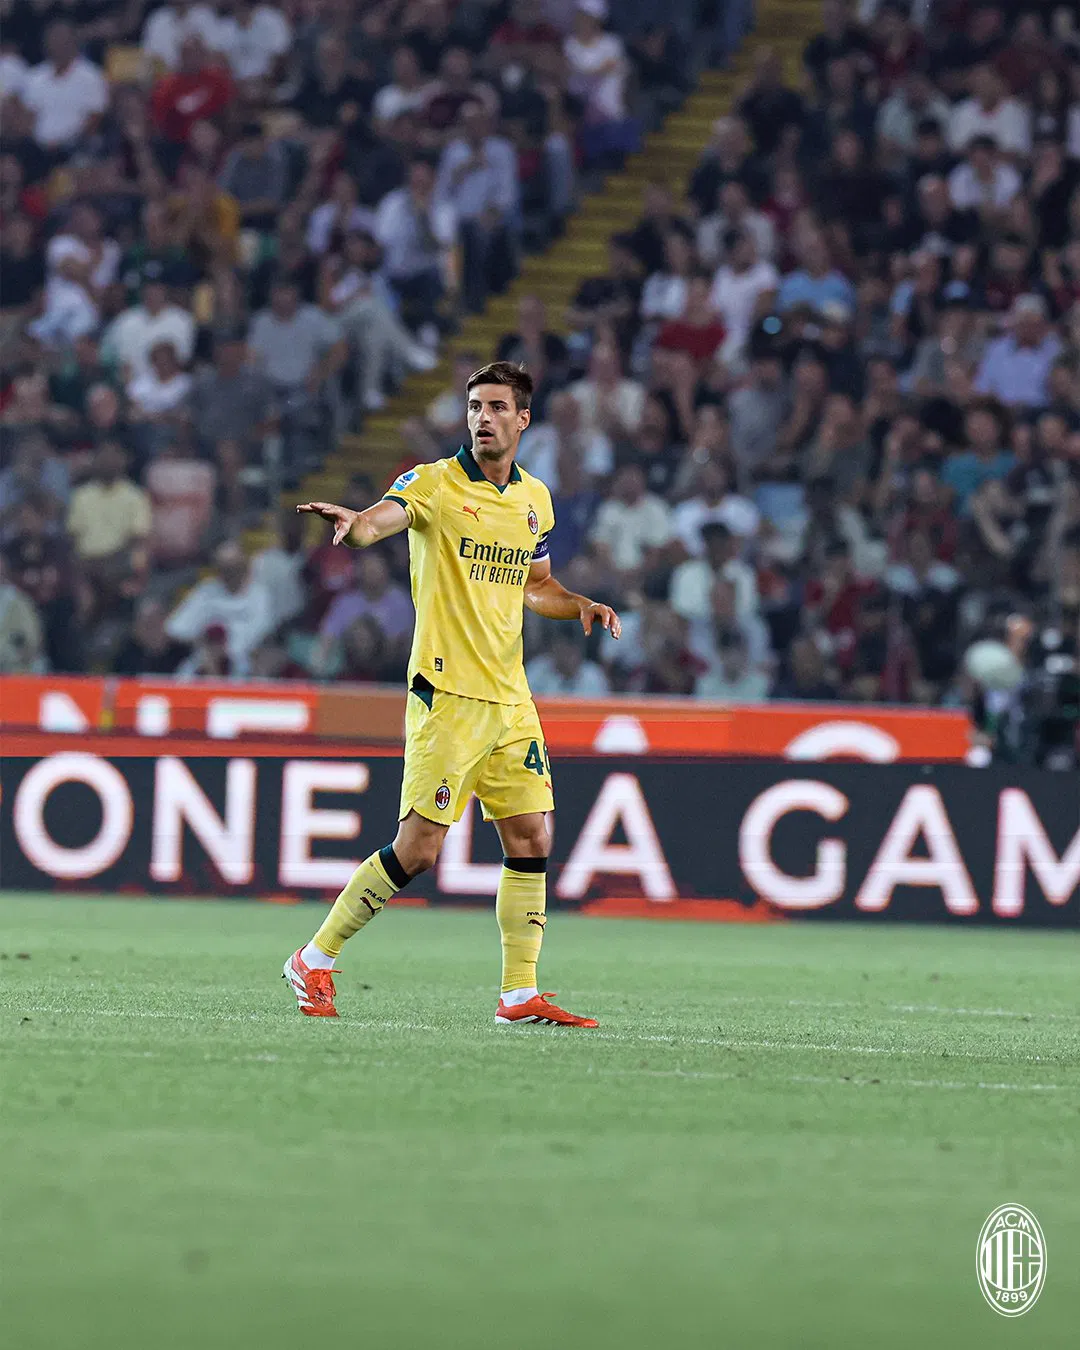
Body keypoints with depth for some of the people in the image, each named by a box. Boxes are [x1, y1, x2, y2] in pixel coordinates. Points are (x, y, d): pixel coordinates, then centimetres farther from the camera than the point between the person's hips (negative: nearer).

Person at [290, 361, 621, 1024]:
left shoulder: (535, 498, 13)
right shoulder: (434, 483, -6)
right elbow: (380, 519, -26)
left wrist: (581, 606, 6)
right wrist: (354, 522, -50)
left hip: (510, 698, 6)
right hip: (448, 692, -6)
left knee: (533, 839, 3)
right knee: (417, 849, -8)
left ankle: (522, 994, 11)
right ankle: (315, 961, 6)